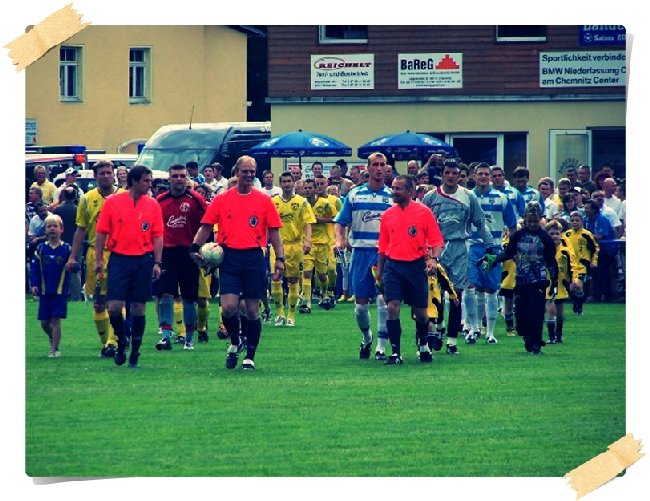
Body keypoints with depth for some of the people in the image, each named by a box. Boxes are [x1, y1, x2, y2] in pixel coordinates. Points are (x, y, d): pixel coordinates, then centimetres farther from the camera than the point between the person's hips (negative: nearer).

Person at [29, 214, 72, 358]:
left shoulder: (66, 249, -3)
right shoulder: (41, 249, 3)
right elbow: (35, 267, 4)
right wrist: (34, 284, -4)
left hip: (60, 291, -3)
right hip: (44, 291, 3)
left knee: (55, 320, -5)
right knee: (44, 322, 7)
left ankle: (56, 349, 2)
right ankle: (52, 339, 35)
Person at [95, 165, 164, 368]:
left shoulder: (153, 205, 5)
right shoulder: (113, 202, 0)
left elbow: (157, 235, 5)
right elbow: (101, 232, 3)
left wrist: (157, 263, -2)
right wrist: (98, 260, -1)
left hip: (143, 260, 1)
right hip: (119, 258, -1)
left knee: (138, 307, 4)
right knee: (114, 307, -9)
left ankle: (135, 352, 13)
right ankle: (121, 343, 14)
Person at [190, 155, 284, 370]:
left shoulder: (264, 201, 6)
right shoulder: (221, 200, 6)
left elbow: (274, 232, 7)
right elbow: (206, 227, 8)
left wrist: (279, 258, -2)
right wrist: (195, 247, -7)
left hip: (254, 258, 0)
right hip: (229, 257, 0)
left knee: (252, 310, 2)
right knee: (228, 307, -12)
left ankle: (250, 357, 12)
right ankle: (234, 343, 15)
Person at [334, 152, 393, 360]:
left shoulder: (393, 196, 7)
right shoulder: (354, 194, 8)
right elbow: (340, 222, 8)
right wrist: (340, 239, -12)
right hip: (360, 251, 1)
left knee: (384, 300, -11)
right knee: (360, 302, 6)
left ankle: (381, 347, -7)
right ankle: (366, 337, 31)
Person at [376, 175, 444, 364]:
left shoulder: (424, 212, -2)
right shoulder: (387, 215, 7)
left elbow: (436, 240, -2)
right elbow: (382, 247, 13)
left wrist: (433, 258, -19)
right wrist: (379, 272, 12)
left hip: (416, 266, -2)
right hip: (393, 266, 2)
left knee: (420, 312, 7)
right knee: (392, 307, -12)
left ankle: (423, 345, 34)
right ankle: (395, 353, -7)